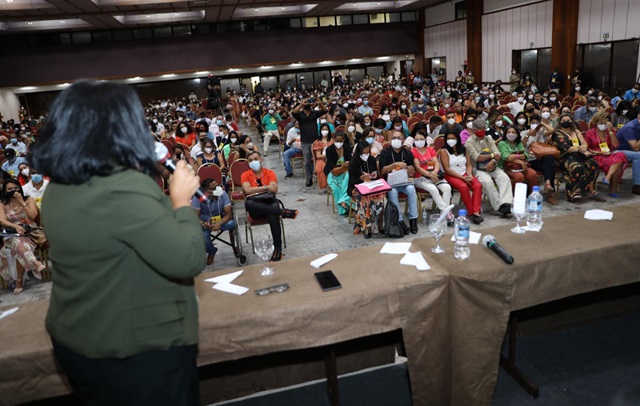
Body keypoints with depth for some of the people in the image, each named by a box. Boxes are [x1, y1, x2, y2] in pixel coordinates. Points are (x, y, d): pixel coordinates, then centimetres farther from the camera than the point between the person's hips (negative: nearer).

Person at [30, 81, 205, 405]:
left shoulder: (59, 187, 0)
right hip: (138, 348, -8)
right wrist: (181, 199, -13)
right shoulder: (124, 188, -28)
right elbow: (188, 261, -26)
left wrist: (166, 198, 7)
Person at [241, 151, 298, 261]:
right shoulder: (245, 175, 6)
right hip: (256, 208, 0)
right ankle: (283, 212, -33)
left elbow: (274, 189, -8)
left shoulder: (270, 173, 8)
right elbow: (247, 190, -13)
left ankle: (278, 250, -33)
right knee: (248, 203, -37)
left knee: (273, 215, -36)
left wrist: (256, 190, -13)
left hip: (270, 203, 0)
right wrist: (266, 188, -17)